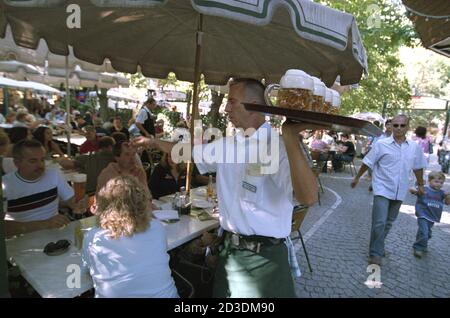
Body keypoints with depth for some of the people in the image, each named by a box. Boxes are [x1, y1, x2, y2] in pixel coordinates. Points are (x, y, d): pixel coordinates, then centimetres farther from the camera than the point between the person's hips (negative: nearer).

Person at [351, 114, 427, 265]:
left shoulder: (415, 147, 2)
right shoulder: (381, 144, -8)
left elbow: (418, 167, 16)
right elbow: (367, 163, -1)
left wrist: (420, 185, 23)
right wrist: (357, 177, 5)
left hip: (399, 192, 4)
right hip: (382, 190, -4)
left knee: (389, 222, 16)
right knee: (379, 222, -10)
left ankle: (377, 246, 34)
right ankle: (376, 254, 2)